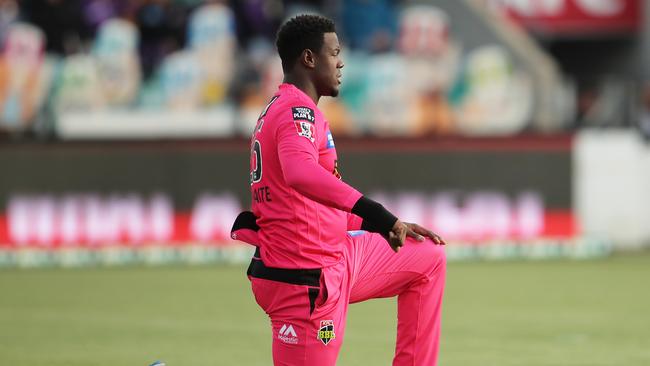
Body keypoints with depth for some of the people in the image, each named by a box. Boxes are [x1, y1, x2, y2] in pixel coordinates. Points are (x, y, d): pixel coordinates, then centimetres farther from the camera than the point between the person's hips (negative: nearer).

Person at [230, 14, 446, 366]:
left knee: (429, 258, 19)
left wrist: (388, 225, 20)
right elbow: (300, 173, -38)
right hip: (306, 282, -10)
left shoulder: (278, 111, 17)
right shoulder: (298, 110, -15)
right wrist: (376, 214, -45)